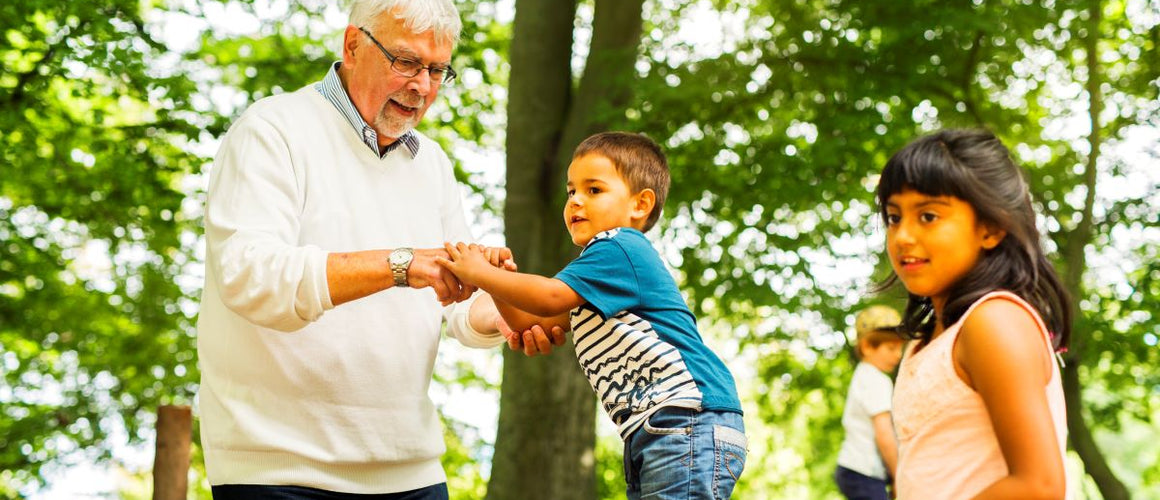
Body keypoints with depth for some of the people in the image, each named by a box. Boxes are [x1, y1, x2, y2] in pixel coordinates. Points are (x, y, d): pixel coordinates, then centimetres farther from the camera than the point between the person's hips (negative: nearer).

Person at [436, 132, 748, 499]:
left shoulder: (620, 249, -6)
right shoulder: (601, 273, 26)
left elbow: (550, 299, -16)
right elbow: (534, 324, 25)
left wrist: (480, 273, -5)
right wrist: (496, 280, 9)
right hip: (650, 434, 11)